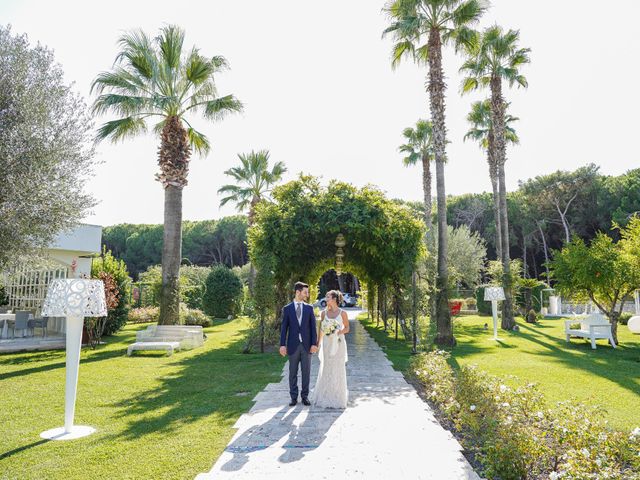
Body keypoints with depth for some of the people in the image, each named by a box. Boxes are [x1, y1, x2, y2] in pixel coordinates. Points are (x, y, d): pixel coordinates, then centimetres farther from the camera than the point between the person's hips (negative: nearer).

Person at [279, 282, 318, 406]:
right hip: (293, 345, -1)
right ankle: (294, 397, 16)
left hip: (307, 345, 1)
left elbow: (313, 327, 2)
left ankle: (305, 396, 17)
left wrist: (314, 344, -6)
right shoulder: (287, 309, 1)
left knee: (306, 372, 6)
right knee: (293, 373, 6)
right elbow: (284, 328, 0)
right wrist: (282, 345, -8)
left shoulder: (309, 308, 5)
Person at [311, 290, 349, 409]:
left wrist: (339, 332, -15)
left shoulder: (342, 313, -6)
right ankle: (325, 396, 21)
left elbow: (347, 328, 3)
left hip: (338, 343, -2)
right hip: (327, 344, 2)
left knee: (338, 370, 3)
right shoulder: (324, 312, 2)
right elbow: (321, 329, 9)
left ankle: (338, 397, 18)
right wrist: (318, 343, 8)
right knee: (326, 370, 7)